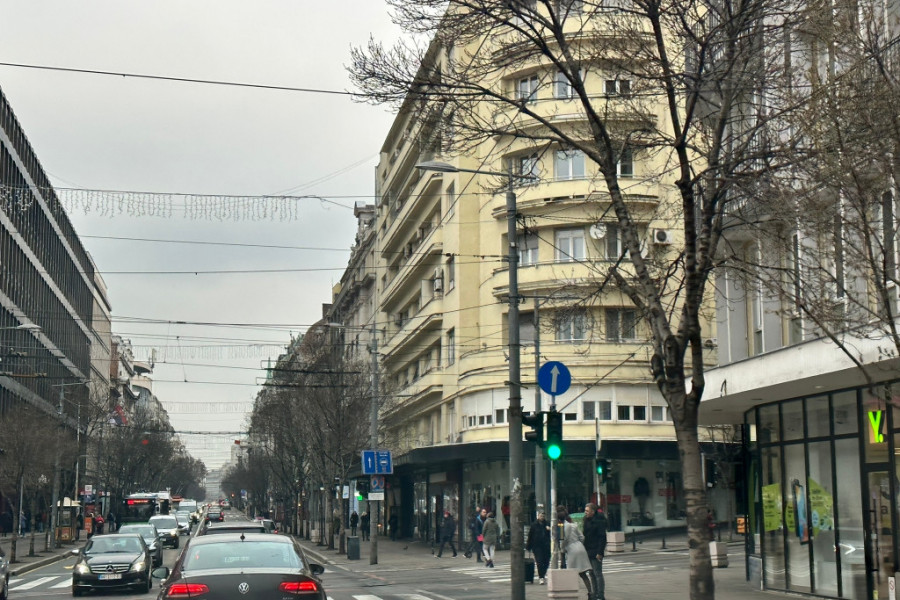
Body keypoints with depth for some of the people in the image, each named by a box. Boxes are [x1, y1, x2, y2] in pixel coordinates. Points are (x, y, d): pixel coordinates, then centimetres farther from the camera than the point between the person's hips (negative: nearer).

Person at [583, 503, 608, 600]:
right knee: (592, 574, 11)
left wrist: (600, 552, -21)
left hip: (596, 552, -9)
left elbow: (602, 537, -16)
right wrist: (585, 550, 13)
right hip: (589, 551, 9)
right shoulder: (587, 520, 13)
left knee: (598, 573, -7)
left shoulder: (599, 521, -13)